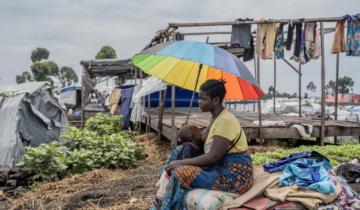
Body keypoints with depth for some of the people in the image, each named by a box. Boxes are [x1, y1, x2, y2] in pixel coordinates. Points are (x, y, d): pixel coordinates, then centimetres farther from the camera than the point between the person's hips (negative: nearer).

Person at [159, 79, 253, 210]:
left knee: (181, 173, -20)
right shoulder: (216, 118, 12)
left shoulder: (225, 120, -18)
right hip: (223, 168, 10)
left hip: (235, 175, -10)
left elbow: (213, 157, -22)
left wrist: (179, 163, -19)